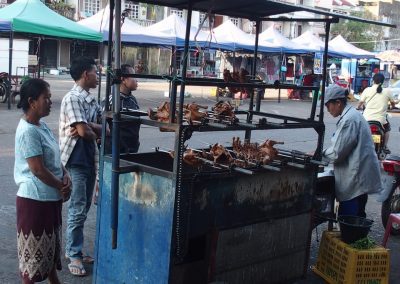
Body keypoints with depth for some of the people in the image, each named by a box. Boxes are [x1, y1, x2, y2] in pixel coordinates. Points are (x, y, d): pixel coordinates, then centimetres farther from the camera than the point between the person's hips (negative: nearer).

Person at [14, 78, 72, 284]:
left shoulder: (41, 125, 8)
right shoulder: (28, 131, -21)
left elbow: (54, 157, 14)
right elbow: (38, 169, -23)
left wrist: (65, 175, -3)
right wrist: (62, 187, -12)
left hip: (50, 197, 10)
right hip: (35, 199, -10)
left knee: (50, 242, 22)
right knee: (34, 246, 4)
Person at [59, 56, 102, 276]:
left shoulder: (90, 99, 12)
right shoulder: (72, 98, -15)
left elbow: (103, 127, 4)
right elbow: (84, 131, -21)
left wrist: (89, 127, -15)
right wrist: (97, 133, 0)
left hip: (89, 157, 9)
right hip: (76, 159, -8)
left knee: (84, 208, 14)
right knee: (78, 210, -3)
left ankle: (75, 250, 25)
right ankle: (74, 256, 8)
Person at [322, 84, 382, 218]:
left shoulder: (349, 120, -17)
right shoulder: (353, 114, 14)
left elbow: (337, 153, -17)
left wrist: (320, 153, -1)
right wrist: (325, 151, 14)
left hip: (356, 179, -10)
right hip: (361, 176, 10)